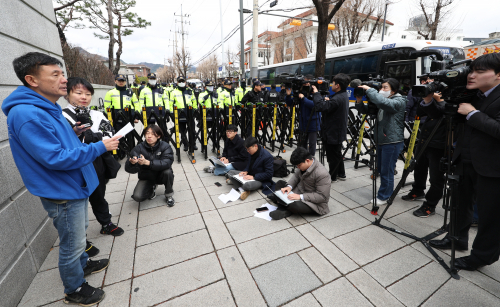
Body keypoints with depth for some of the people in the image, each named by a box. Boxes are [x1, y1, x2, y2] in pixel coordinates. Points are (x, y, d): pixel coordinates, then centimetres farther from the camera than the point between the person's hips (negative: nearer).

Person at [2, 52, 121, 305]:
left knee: (79, 233, 27)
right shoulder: (26, 115, -25)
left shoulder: (47, 108, 6)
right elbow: (55, 158, -29)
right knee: (72, 244, 10)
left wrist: (72, 133, 0)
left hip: (76, 187, 9)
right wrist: (100, 147, -24)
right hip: (62, 194, -9)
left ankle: (82, 264, 50)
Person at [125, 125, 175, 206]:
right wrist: (132, 163, -45)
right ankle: (151, 189, 14)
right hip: (146, 177, 1)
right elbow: (129, 169, -21)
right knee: (137, 197, -21)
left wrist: (147, 162, -46)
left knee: (168, 172, -34)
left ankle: (169, 195, -7)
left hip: (161, 175, -1)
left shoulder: (165, 146, -18)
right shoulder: (139, 148, -14)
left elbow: (166, 163, -34)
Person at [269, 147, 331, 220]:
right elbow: (296, 175, 8)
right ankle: (283, 209, -8)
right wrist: (289, 186, -11)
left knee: (294, 206, -36)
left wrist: (300, 197, -30)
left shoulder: (322, 174, -30)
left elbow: (322, 196, -27)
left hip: (315, 203, -9)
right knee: (280, 183, 8)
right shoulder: (304, 164, -8)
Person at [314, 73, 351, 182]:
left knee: (333, 156, 4)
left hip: (333, 133, -10)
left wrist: (316, 93, -20)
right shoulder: (344, 95, 7)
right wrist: (328, 101, 5)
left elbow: (321, 107, -31)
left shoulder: (337, 98, -25)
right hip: (339, 131, 10)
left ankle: (332, 176, 20)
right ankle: (341, 174, 35)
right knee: (337, 153, 22)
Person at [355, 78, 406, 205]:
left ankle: (384, 196, 13)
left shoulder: (399, 101, -10)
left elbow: (382, 102, -31)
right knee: (381, 169, 17)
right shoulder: (380, 102, 13)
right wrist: (359, 101, -7)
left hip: (392, 141, -8)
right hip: (380, 140, 8)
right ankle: (386, 191, 34)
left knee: (386, 171, -1)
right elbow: (366, 110, 13)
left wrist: (369, 90, -22)